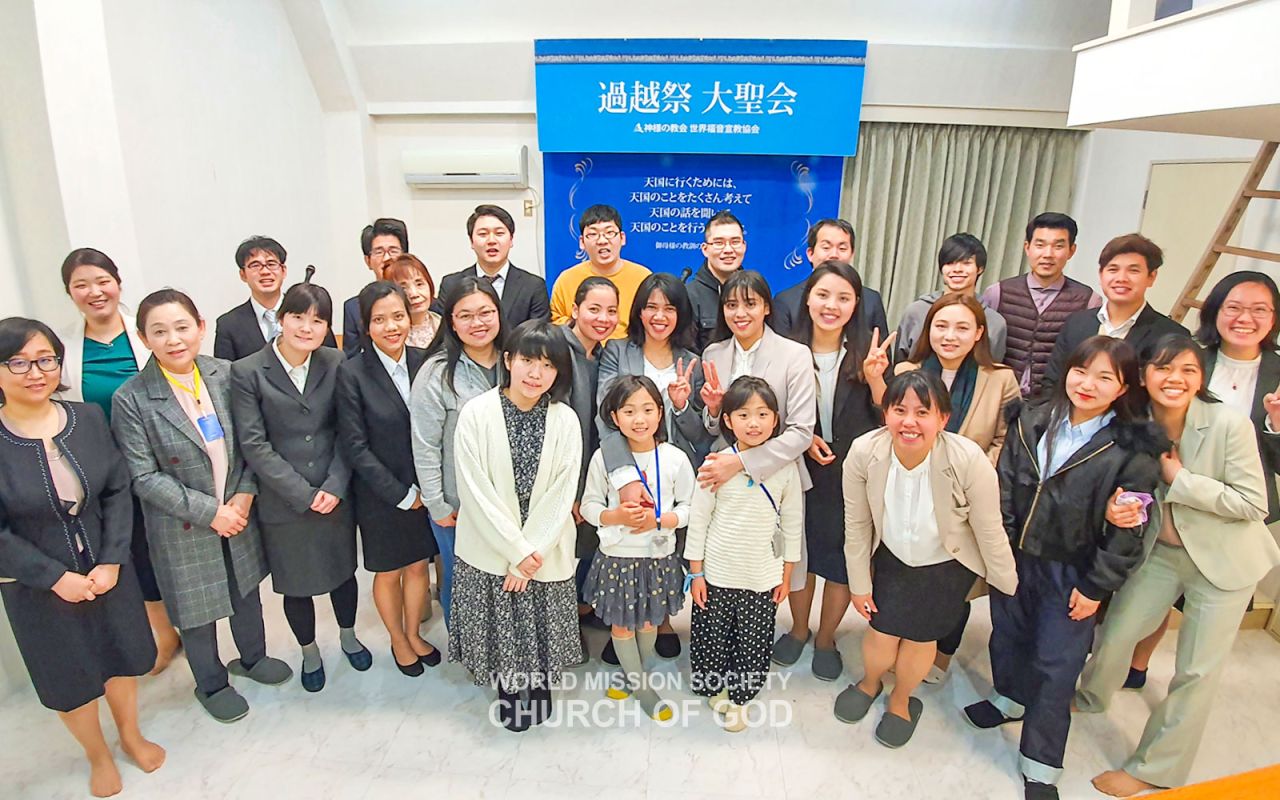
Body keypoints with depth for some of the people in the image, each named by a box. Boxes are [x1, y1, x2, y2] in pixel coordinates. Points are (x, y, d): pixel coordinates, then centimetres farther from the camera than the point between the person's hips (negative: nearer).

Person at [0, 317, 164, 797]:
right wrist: (56, 577, -16)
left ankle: (131, 734, 47)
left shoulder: (89, 418, -8)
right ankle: (98, 755, 43)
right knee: (69, 677, 17)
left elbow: (118, 492, -4)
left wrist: (111, 561, -12)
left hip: (107, 570, 2)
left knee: (121, 658, 20)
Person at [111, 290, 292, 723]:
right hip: (183, 528, -3)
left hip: (238, 513, 3)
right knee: (196, 608, 15)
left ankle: (253, 657, 49)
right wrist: (209, 512, -17)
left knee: (246, 589, 23)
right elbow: (144, 477, -15)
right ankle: (212, 685, 41)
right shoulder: (131, 399, -17)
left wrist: (245, 494, -13)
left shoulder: (226, 374, -8)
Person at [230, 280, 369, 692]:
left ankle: (348, 637, 46)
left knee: (342, 571, 19)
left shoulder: (336, 364, -4)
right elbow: (254, 444, -12)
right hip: (283, 502, -2)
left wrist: (335, 486, -13)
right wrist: (305, 494, -15)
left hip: (336, 497, 2)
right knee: (296, 584, 14)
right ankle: (309, 651, 41)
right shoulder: (247, 372, -10)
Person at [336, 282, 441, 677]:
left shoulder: (424, 362, -5)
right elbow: (354, 446, -14)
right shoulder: (352, 373, -15)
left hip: (424, 491, 3)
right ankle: (398, 641, 41)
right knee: (388, 572, 16)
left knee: (419, 566, 18)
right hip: (380, 494, -3)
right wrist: (402, 493, -14)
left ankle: (414, 633, 43)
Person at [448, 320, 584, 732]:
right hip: (490, 549, -1)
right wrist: (517, 551, -15)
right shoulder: (476, 413, -13)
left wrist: (532, 552, -13)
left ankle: (538, 687, 43)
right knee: (499, 627, 13)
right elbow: (475, 490, -15)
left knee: (541, 624, 14)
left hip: (545, 550, 1)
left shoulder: (565, 421, -8)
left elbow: (562, 495, -8)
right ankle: (509, 690, 41)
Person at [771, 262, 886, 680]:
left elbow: (887, 417, -6)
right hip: (802, 472, 0)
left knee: (843, 559, 12)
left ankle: (826, 639, 37)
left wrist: (875, 379, -22)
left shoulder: (867, 353, -6)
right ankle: (798, 629, 41)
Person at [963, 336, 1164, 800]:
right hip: (1015, 558, 4)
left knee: (1056, 666, 8)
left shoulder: (1133, 450, -14)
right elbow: (1004, 486, 0)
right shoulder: (1032, 423, -4)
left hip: (1071, 574, -3)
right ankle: (1011, 697, 52)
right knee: (1008, 635, 22)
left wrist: (1097, 587, -9)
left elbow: (1127, 531, -11)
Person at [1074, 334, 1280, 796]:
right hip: (1160, 551, 3)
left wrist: (1180, 480, -24)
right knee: (1115, 633, 11)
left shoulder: (1229, 424, -22)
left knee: (1197, 671, 6)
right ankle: (1091, 698, 44)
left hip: (1222, 560, -3)